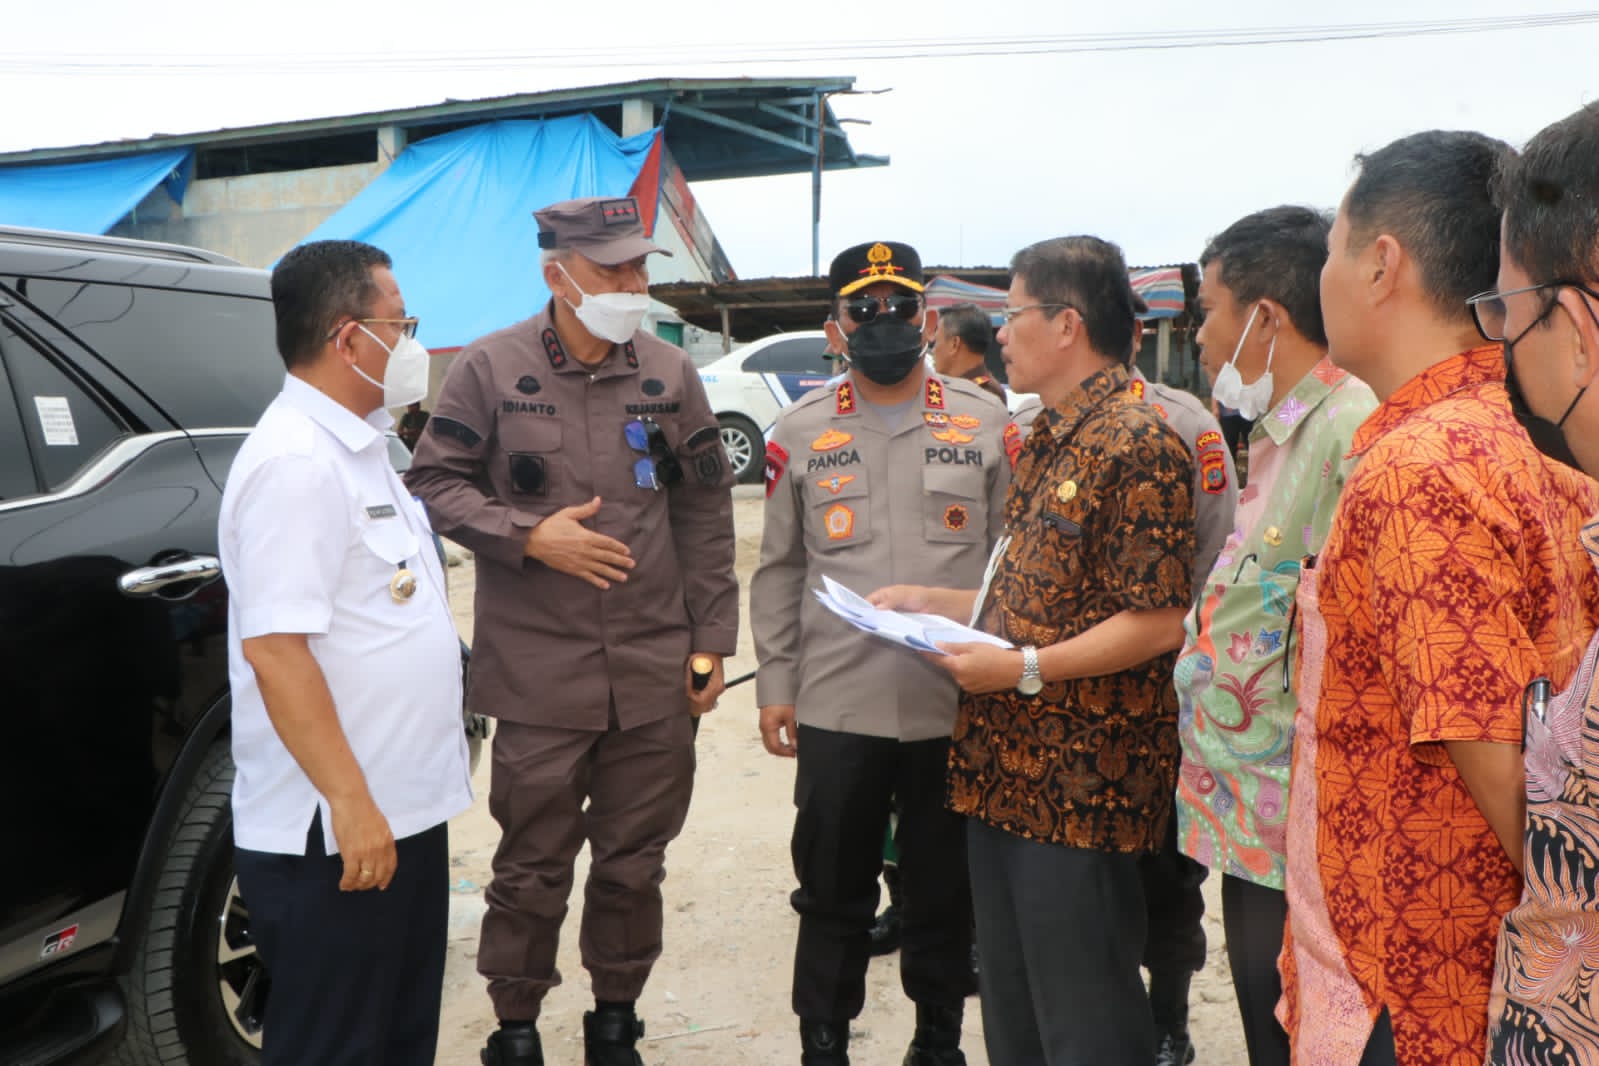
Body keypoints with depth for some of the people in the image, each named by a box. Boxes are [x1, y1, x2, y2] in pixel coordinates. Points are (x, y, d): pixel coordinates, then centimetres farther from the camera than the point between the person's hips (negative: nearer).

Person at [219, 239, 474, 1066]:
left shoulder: (355, 446, 11)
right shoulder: (296, 462, -19)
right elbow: (274, 648, -25)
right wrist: (351, 805, -24)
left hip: (404, 810, 9)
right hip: (333, 833, -9)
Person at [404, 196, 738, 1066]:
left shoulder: (670, 375, 7)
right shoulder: (492, 368, -2)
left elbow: (706, 514, 9)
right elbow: (434, 481, 1)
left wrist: (712, 640, 6)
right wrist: (529, 536, -13)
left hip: (656, 674, 3)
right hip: (539, 676, -3)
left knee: (634, 862, 13)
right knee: (532, 869, 7)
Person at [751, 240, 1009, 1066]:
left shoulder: (987, 423, 4)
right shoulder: (800, 431, 5)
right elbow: (778, 570, 7)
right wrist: (774, 685, 3)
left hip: (959, 707, 0)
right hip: (835, 706, 0)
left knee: (945, 890, 14)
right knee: (833, 892, 11)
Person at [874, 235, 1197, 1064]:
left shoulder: (1137, 444, -16)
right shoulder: (1046, 440, 15)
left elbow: (1157, 622, -21)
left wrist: (1025, 668, -23)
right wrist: (933, 601, 14)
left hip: (1081, 785, -9)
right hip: (1005, 766, 10)